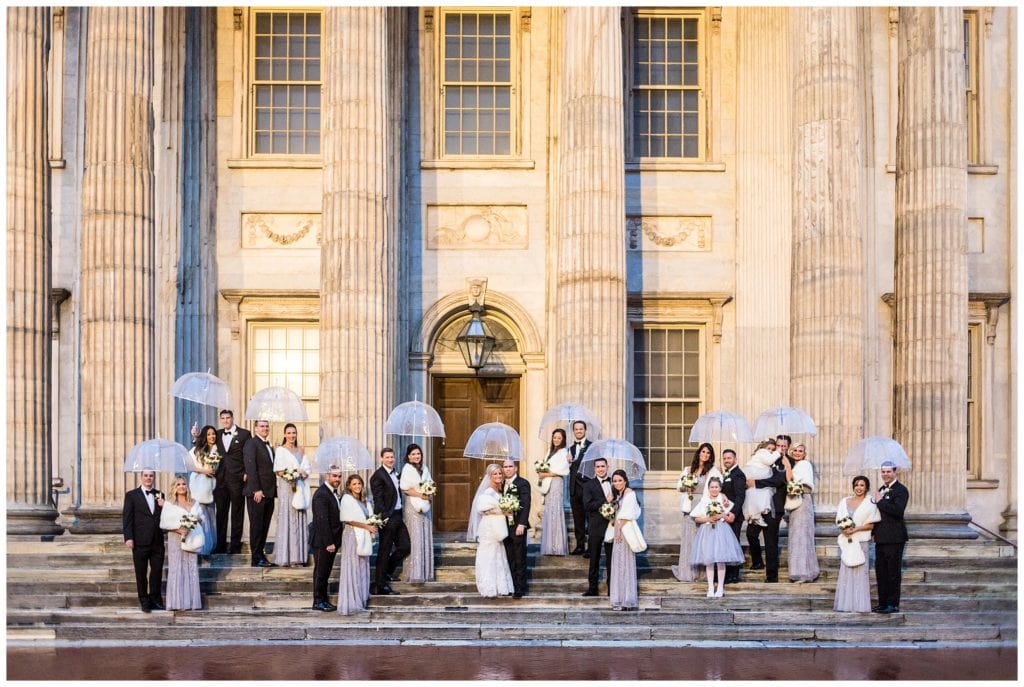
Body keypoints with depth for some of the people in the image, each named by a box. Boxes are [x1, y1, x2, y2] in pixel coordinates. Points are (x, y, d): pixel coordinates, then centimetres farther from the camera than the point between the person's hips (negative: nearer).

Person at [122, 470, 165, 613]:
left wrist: (163, 507, -7)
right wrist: (128, 538, -13)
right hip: (140, 542, -3)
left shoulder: (159, 495, 11)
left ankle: (155, 599, 22)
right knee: (141, 574, 6)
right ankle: (144, 602, 17)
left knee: (157, 571, 10)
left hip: (157, 542, 4)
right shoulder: (131, 495, -1)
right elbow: (127, 518, -5)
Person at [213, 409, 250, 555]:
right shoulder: (218, 434, 13)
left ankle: (235, 546, 8)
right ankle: (220, 545, 13)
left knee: (237, 514, 2)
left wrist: (247, 473, -9)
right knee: (221, 513, 7)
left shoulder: (244, 434, 0)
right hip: (221, 479, 4)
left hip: (237, 479, -4)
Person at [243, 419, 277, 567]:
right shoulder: (251, 443, -7)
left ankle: (261, 556, 15)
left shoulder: (269, 446, 19)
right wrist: (256, 490, -20)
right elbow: (250, 467, -14)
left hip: (269, 492, 8)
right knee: (256, 525, -2)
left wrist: (274, 490, 10)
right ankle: (257, 559, 2)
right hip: (257, 493, -8)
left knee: (264, 526, 10)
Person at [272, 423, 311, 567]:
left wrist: (303, 473, -8)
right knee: (287, 518, -8)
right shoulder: (281, 450, 3)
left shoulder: (300, 450, 18)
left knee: (301, 518, 2)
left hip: (300, 487, 5)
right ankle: (286, 556, -7)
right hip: (287, 487, -5)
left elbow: (307, 468, 12)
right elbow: (278, 470, -6)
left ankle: (299, 556, 5)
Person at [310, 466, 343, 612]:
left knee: (326, 572, 15)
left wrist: (334, 541, 10)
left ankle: (324, 599, 23)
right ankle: (318, 602, 10)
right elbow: (322, 520, -22)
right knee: (320, 571, 1)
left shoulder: (333, 492, 12)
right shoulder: (321, 494, -19)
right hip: (322, 541, -9)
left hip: (331, 540, 9)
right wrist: (329, 543, -22)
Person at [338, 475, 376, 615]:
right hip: (352, 536, -8)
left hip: (363, 537, 8)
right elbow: (349, 520, -15)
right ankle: (351, 603, 0)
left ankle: (359, 600, 20)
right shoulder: (347, 499, -8)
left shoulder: (361, 500, 16)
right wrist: (367, 526, -13)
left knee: (362, 568, 11)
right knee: (352, 568, -5)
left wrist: (371, 526, 1)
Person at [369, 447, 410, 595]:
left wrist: (401, 515, 14)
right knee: (385, 551, 0)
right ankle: (379, 585, 9)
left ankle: (387, 572, 27)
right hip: (388, 518, -8)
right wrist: (384, 518, -21)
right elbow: (378, 499, -16)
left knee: (405, 546, 9)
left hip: (398, 516, 8)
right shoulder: (378, 475, -12)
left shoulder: (396, 474, 13)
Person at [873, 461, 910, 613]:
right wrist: (874, 532, 13)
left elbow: (898, 510, -25)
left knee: (893, 572, -1)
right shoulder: (882, 489, 16)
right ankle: (883, 603, 19)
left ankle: (893, 604, 5)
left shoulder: (900, 490, -9)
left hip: (894, 538, -8)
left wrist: (880, 501, -18)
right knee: (880, 571, 11)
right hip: (881, 538, 8)